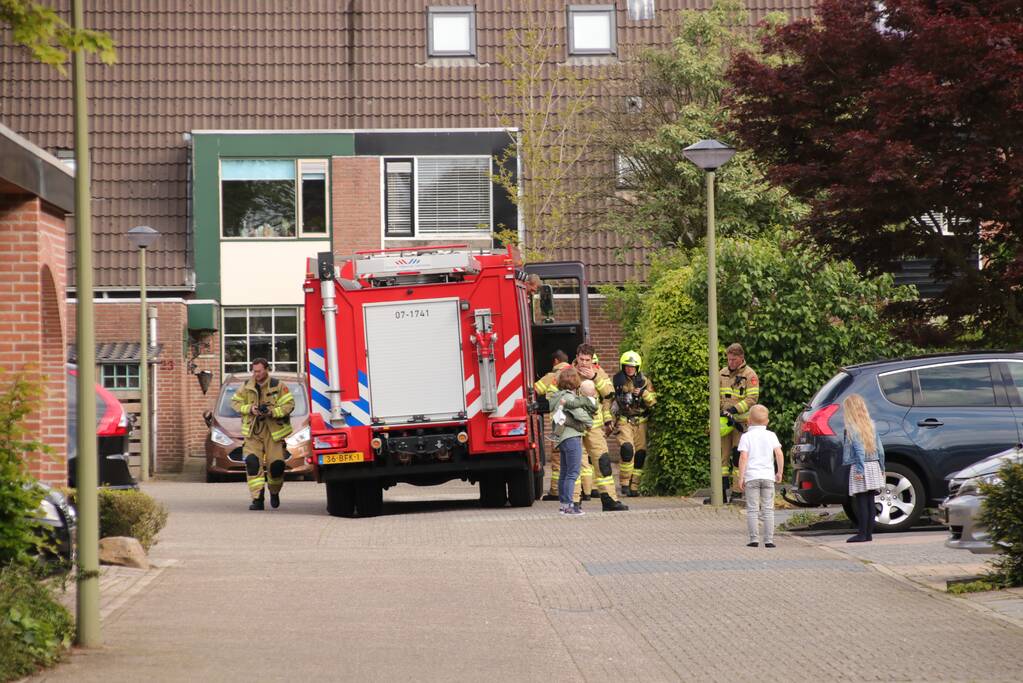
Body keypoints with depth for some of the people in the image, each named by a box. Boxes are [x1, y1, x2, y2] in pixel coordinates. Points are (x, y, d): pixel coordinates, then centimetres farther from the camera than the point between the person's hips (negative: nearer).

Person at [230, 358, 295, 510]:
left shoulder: (278, 386, -2)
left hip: (273, 431, -2)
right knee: (252, 462, -14)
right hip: (252, 431, 2)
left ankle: (274, 492, 28)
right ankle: (257, 499, -14)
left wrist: (273, 412, -20)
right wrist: (249, 409, -7)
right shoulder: (246, 387, 8)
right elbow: (235, 402, 11)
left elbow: (289, 404, -6)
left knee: (276, 465, -2)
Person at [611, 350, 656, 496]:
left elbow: (653, 401, 2)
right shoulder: (617, 381, 3)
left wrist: (644, 393, -16)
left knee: (640, 454, 0)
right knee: (627, 449, -21)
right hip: (624, 421, -2)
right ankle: (625, 483, -10)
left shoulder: (644, 381, 5)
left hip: (641, 422, 2)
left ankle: (634, 487, 10)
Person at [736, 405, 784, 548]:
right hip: (768, 476, 2)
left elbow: (743, 457, -8)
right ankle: (769, 540, 0)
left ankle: (753, 539, -2)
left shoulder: (746, 437, 0)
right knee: (768, 509, 5)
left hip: (751, 477, -2)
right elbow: (779, 454, -2)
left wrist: (741, 477, -7)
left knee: (752, 509, 2)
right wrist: (779, 472, 8)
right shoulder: (771, 435, 6)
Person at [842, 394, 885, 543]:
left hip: (860, 468, -7)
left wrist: (860, 470, -18)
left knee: (861, 502, -4)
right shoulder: (870, 424, 10)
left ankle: (862, 534, -5)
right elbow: (879, 448, 11)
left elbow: (859, 450, -17)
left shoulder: (851, 428, -10)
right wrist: (881, 467, 18)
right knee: (870, 501, 9)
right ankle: (869, 533, 11)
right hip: (874, 466, 7)